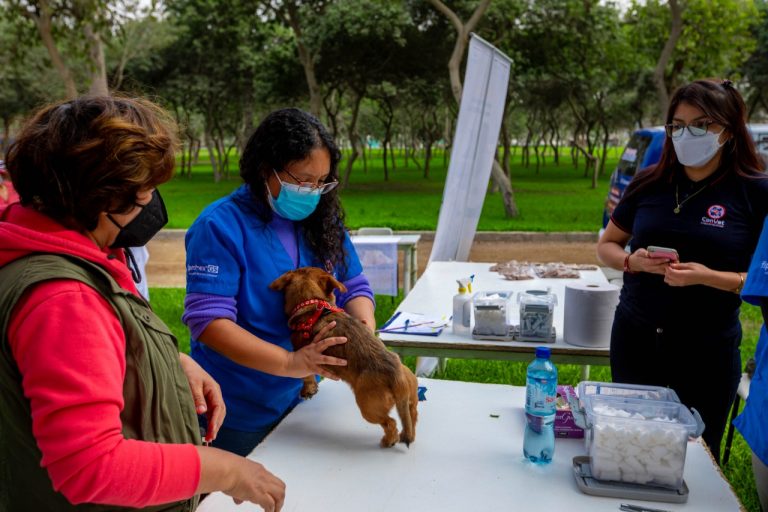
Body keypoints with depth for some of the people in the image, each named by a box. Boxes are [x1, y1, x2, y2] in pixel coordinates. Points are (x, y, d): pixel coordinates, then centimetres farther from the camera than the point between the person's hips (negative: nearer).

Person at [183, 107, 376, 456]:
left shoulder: (322, 221, 1)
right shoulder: (220, 226, -18)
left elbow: (354, 287, 6)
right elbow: (208, 322, -24)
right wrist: (289, 362, -33)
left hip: (303, 399, 6)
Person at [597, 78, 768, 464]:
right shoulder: (650, 183, 0)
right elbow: (607, 245, 10)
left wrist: (709, 277, -23)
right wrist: (632, 261, -11)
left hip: (707, 350, -2)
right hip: (633, 340, 3)